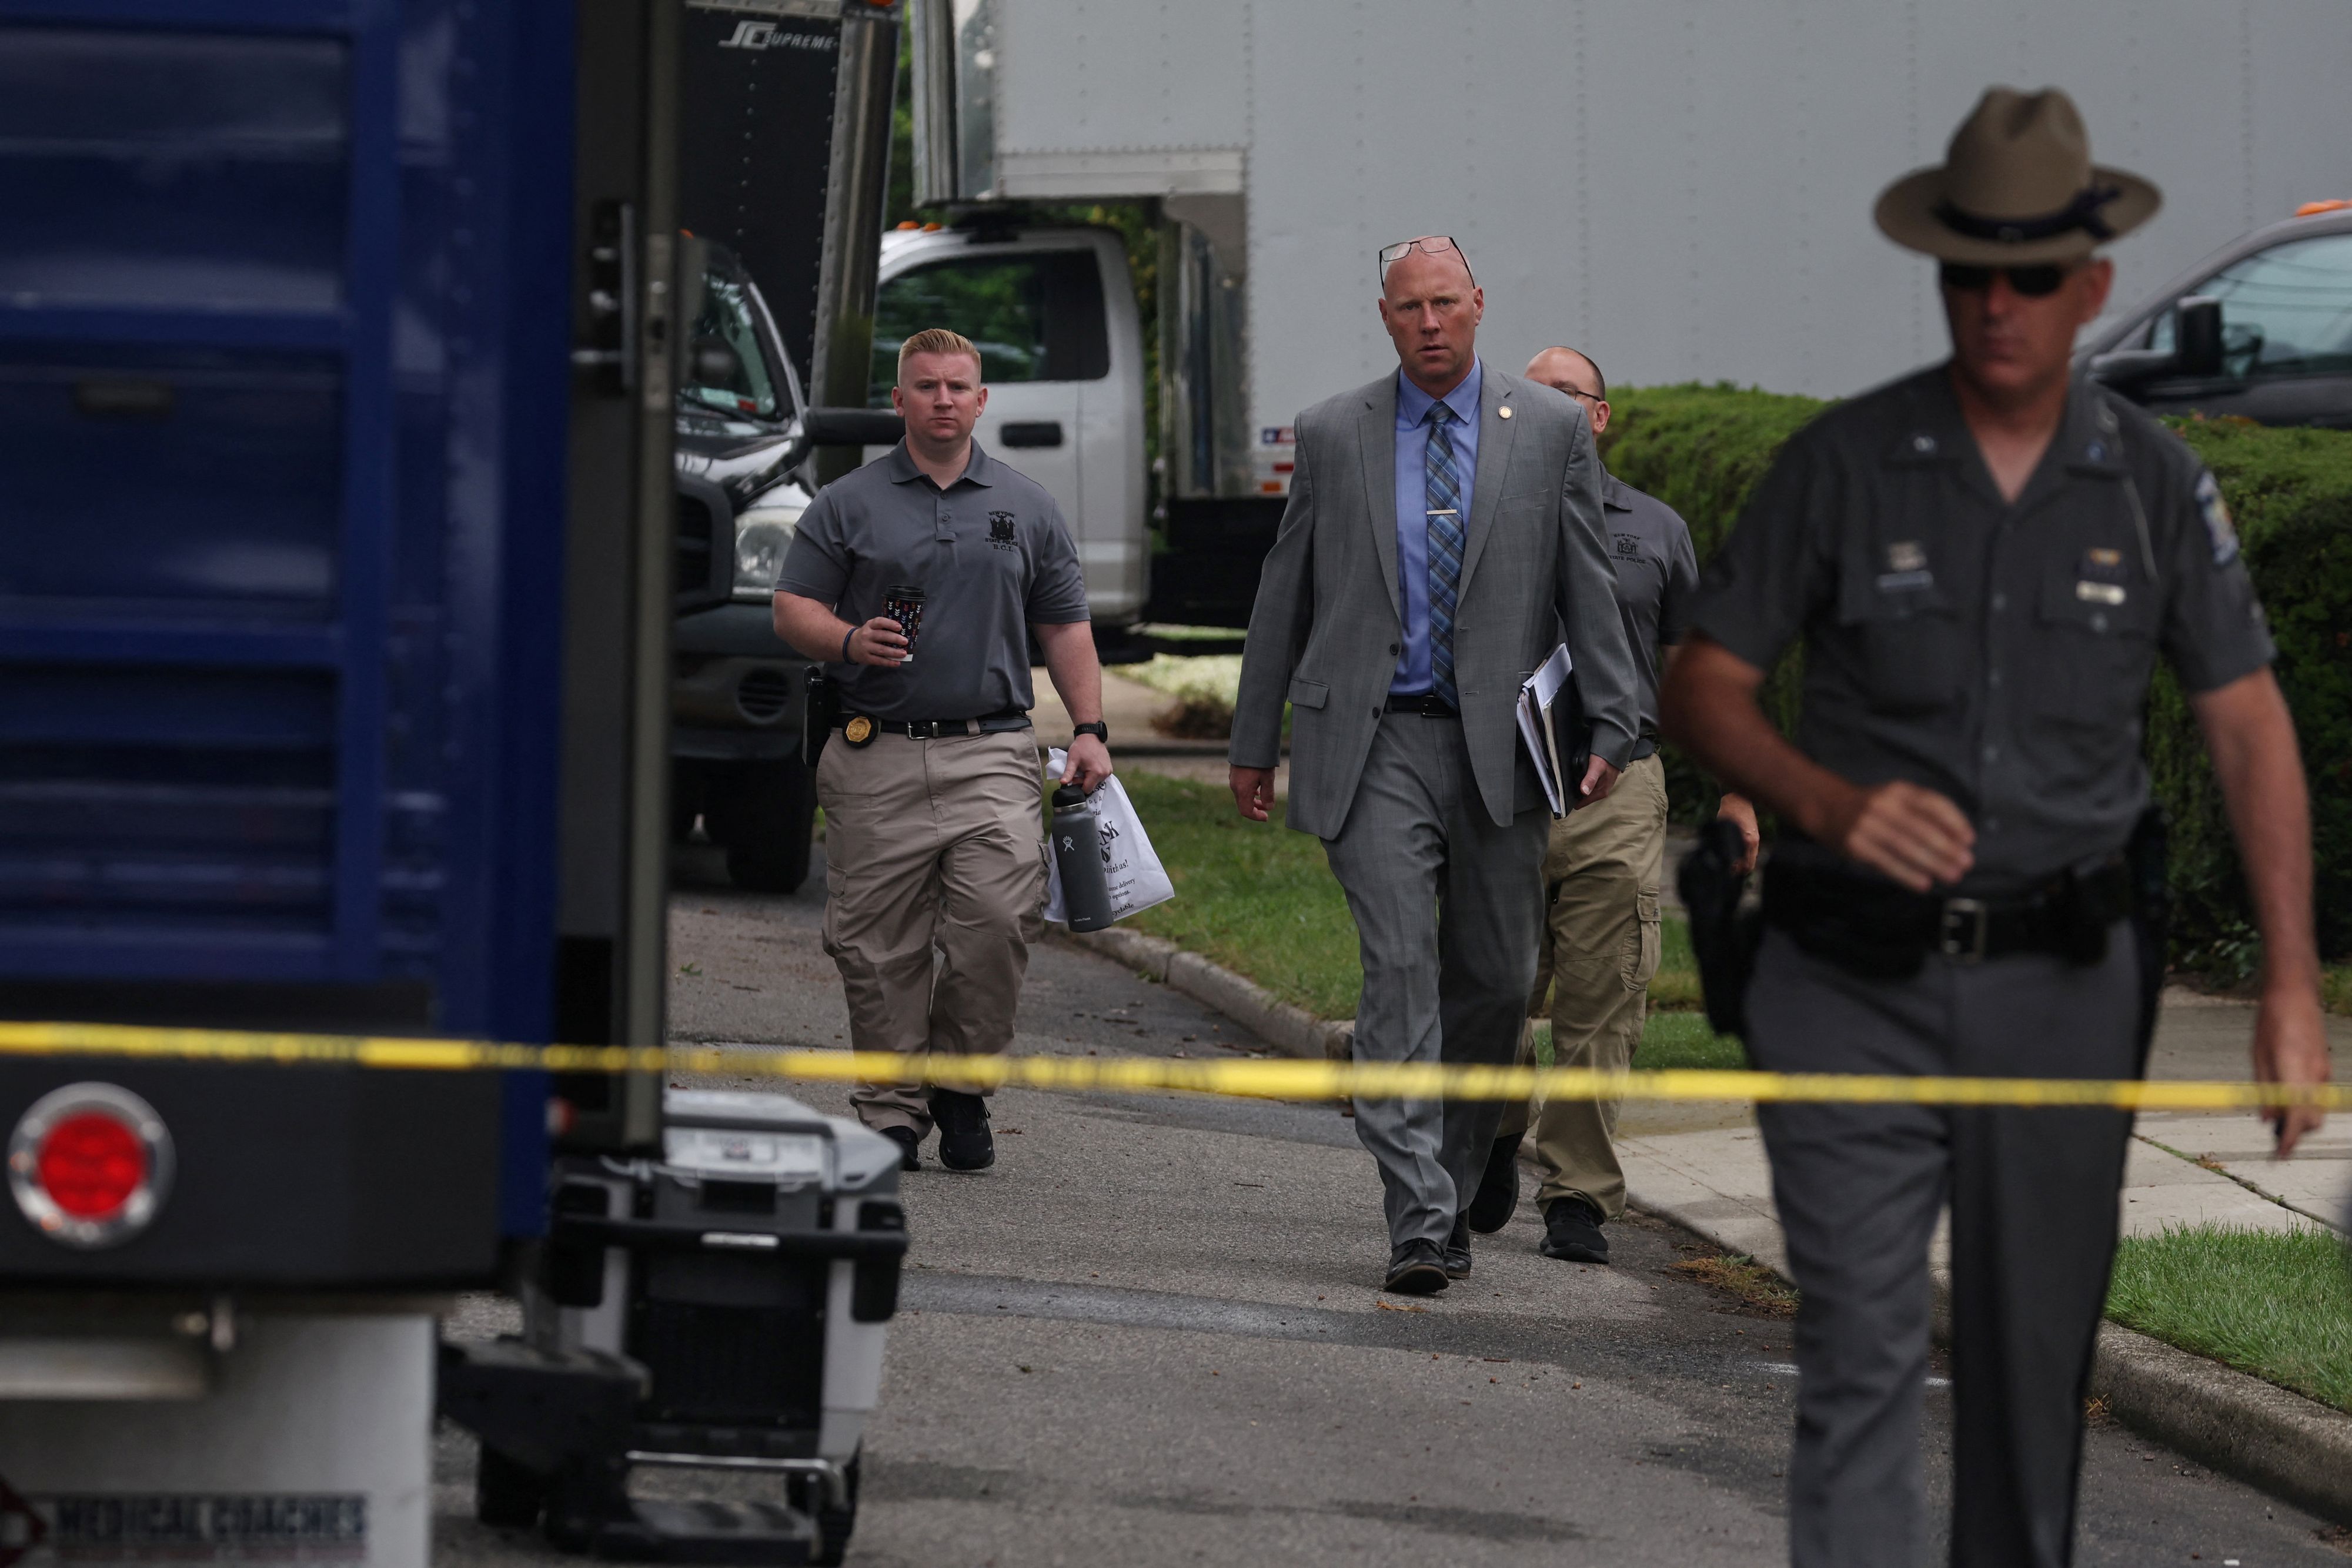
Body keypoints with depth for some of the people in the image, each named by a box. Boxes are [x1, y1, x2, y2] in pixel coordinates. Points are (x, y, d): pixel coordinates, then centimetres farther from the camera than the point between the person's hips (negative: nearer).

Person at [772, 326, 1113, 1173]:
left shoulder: (1026, 506, 14)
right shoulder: (849, 504, 9)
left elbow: (1064, 628, 16)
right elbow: (792, 608, 6)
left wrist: (1090, 730, 6)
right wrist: (851, 640, -14)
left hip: (992, 755, 0)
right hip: (878, 760, 0)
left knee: (999, 921, -14)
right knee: (879, 946, -2)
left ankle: (962, 1085, 4)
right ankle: (891, 1109, 7)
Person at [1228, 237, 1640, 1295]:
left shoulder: (1549, 430, 5)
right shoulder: (1332, 435, 7)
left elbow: (1587, 588, 5)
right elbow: (1284, 597, 11)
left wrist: (1611, 724, -4)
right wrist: (1253, 742, 11)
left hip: (1499, 741, 1)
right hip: (1375, 741, -1)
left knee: (1496, 980, 5)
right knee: (1401, 968, -12)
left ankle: (1450, 1187, 23)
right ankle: (1419, 1222, -17)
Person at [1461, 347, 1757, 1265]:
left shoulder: (1655, 531, 13)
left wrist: (1734, 792, 9)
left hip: (1616, 792, 0)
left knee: (1599, 1007, -3)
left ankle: (1577, 1198, 4)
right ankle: (1497, 1146, 28)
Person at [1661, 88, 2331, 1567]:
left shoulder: (2155, 484, 2)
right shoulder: (1843, 462, -4)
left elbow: (2251, 726, 2)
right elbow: (1702, 686, 0)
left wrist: (2292, 983, -6)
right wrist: (1828, 804, -20)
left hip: (2065, 979, 2)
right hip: (1858, 983, -2)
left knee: (2036, 1351, 11)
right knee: (1863, 1349, -10)